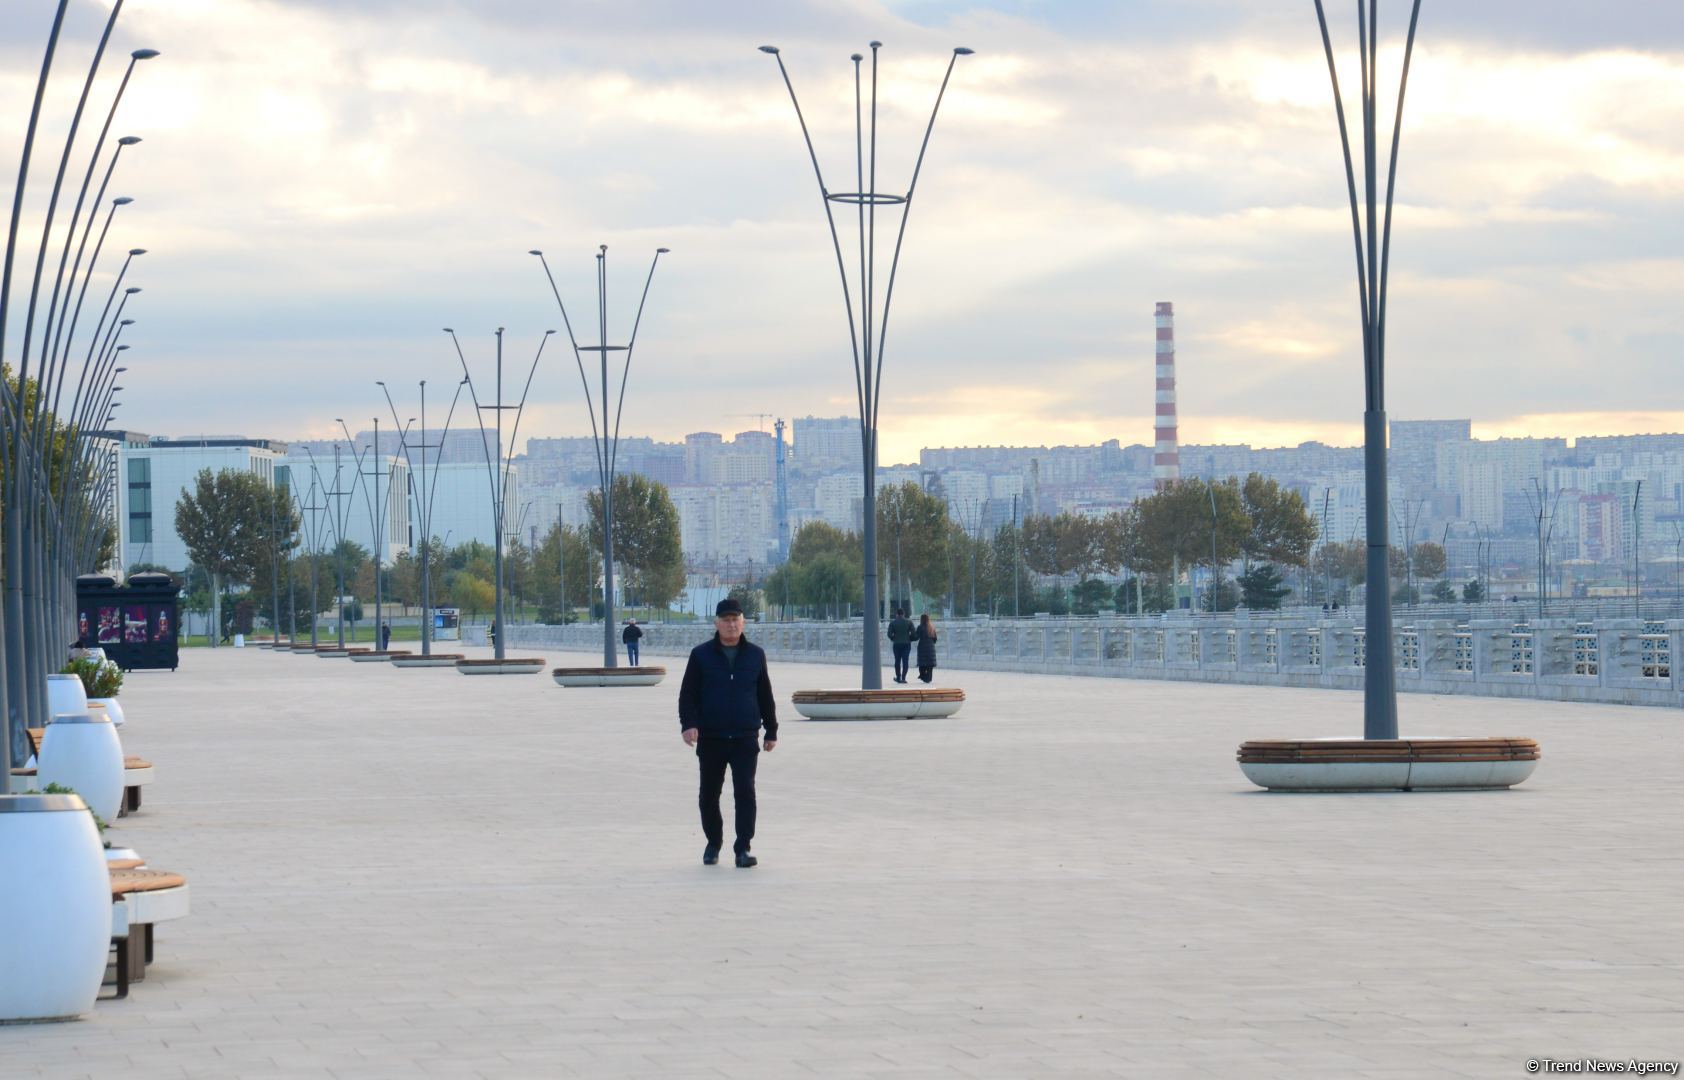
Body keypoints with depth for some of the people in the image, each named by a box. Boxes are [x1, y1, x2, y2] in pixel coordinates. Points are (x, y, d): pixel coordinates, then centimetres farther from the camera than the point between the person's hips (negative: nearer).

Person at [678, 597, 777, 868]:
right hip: (710, 739, 0)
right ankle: (713, 843, 27)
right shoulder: (701, 655, 2)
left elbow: (765, 696, 12)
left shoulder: (755, 655, 7)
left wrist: (771, 731, 12)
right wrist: (688, 724, -14)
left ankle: (743, 848, -8)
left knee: (745, 792, -11)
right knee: (709, 795, 8)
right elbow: (687, 694, 0)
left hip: (745, 739, 0)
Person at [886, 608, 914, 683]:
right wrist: (909, 639, 11)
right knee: (905, 661, 0)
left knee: (897, 661, 12)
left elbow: (889, 634, -7)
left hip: (897, 644, 0)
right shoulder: (909, 622, -2)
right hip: (906, 643, 0)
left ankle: (898, 677, 18)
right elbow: (913, 633, -6)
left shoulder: (893, 622, -3)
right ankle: (903, 678, -8)